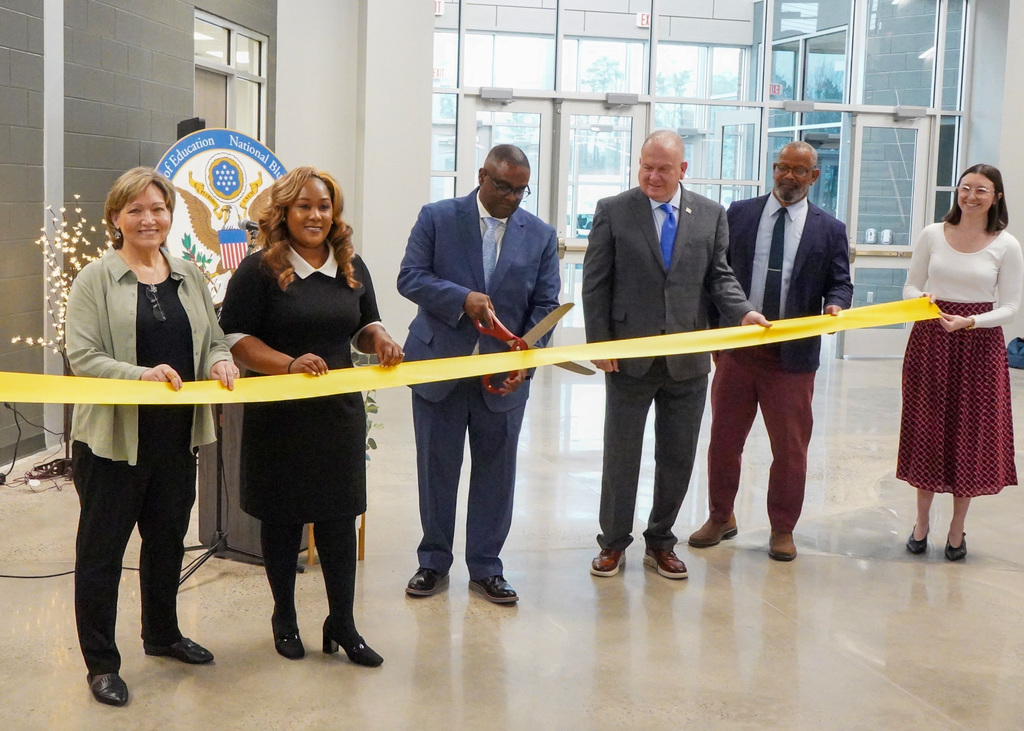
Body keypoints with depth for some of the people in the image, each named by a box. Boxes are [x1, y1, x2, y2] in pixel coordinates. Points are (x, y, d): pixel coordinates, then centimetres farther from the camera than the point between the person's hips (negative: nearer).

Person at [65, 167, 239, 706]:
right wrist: (142, 374, -27)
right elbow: (82, 357, -14)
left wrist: (219, 363, -9)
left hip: (177, 436, 5)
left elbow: (214, 339, 14)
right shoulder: (96, 279, -7)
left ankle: (162, 634, 40)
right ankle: (100, 662, 18)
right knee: (101, 549, 5)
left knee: (168, 540, 20)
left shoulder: (189, 276, 10)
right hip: (113, 438, -5)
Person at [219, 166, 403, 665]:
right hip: (279, 415, -3)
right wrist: (289, 363, -24)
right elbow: (234, 339, -11)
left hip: (340, 412, 4)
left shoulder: (352, 268, 8)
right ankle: (284, 617, 30)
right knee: (282, 520, 10)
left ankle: (342, 624, 22)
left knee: (339, 518, 8)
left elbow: (365, 325, 20)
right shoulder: (259, 269, -8)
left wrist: (380, 340, -4)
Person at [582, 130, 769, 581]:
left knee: (678, 458, 10)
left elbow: (718, 276, 6)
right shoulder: (613, 212, -2)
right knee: (621, 454, 8)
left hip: (688, 359, 2)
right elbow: (595, 284, -1)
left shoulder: (710, 215, 5)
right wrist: (599, 344, -7)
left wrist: (743, 311, -13)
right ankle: (613, 543, 22)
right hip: (629, 355, -2)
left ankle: (660, 543, 26)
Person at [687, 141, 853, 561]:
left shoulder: (830, 230, 5)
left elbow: (840, 283, 6)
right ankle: (720, 518, 28)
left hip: (793, 354, -1)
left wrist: (835, 306, -18)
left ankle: (783, 529, 22)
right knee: (724, 439, 10)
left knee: (790, 448, 6)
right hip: (736, 348, 1)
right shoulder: (739, 214, 6)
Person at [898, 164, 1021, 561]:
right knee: (927, 428, 8)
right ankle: (921, 523, 22)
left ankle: (957, 529, 19)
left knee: (972, 433, 5)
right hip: (930, 341, 1)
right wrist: (923, 299, -15)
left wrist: (969, 321, -18)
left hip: (980, 345, -1)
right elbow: (911, 287, 8)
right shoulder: (932, 235, 1)